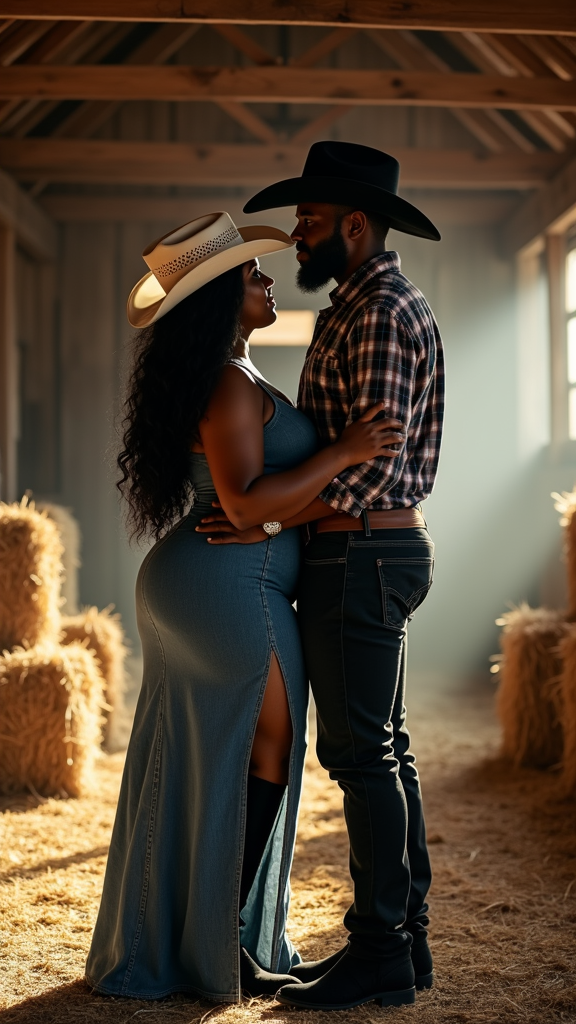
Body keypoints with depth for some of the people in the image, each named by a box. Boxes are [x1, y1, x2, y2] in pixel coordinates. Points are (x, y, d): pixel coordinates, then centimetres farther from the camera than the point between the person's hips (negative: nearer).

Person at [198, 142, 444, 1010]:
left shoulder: (381, 315, -14)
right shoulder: (362, 308, 18)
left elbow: (372, 467, -21)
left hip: (360, 554, -10)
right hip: (374, 554, 10)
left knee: (362, 753, -6)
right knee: (382, 751, 12)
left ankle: (380, 954, 2)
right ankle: (405, 939, 20)